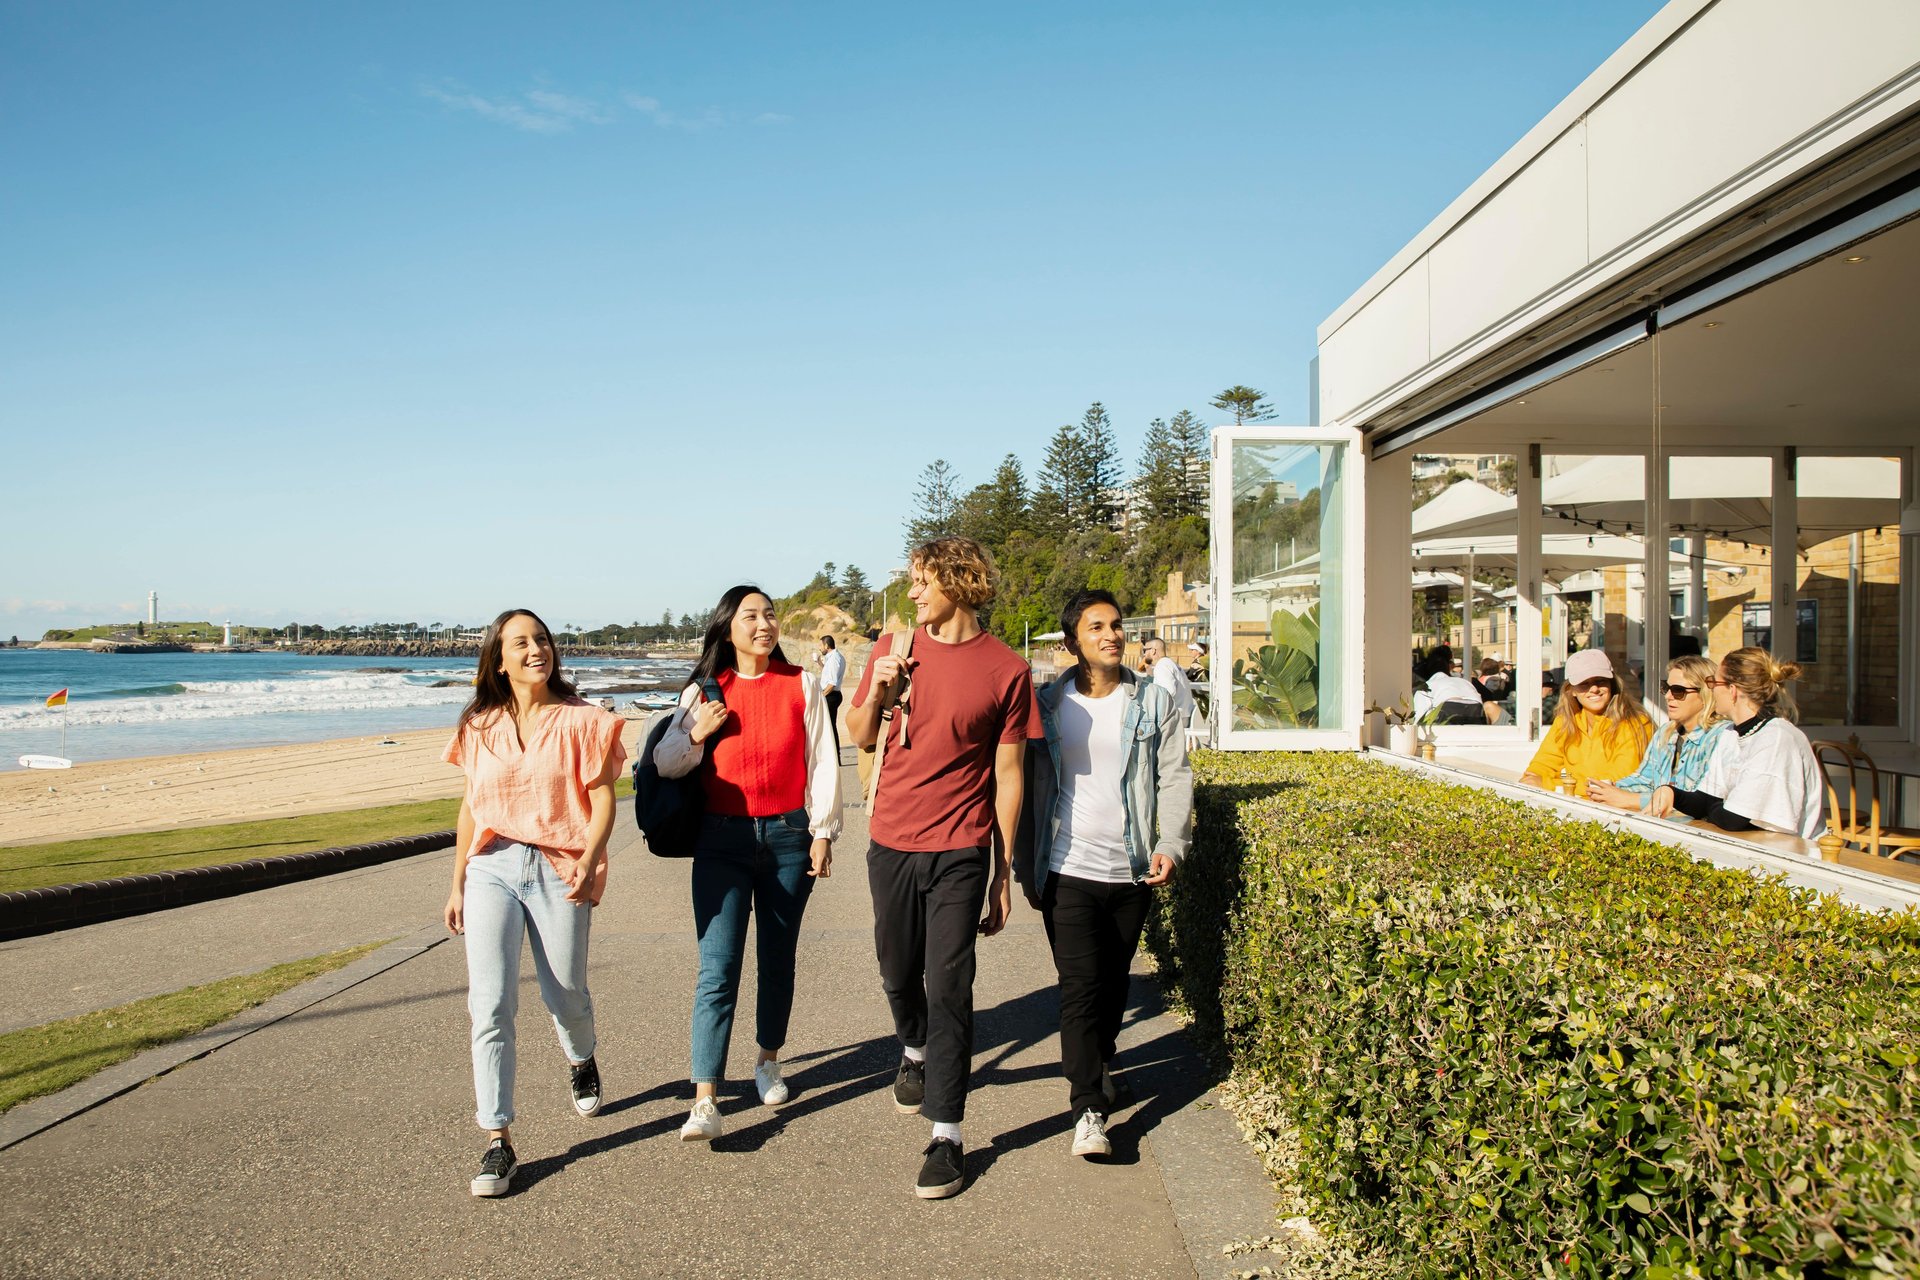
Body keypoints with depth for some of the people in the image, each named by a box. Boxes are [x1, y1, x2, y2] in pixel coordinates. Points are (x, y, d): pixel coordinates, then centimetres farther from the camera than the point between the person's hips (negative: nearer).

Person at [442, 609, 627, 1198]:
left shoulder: (582, 720, -2)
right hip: (491, 868, 2)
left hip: (559, 870, -2)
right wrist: (457, 883, 16)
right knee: (489, 1004, -8)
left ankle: (580, 1060, 47)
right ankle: (498, 1142, -1)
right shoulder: (481, 727, 9)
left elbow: (603, 800, -5)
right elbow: (470, 807, 16)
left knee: (565, 994, 11)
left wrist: (589, 861, -21)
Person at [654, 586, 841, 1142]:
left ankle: (769, 1063, 33)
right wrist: (697, 733, -11)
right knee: (718, 969, -8)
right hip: (722, 840, 0)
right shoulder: (704, 690, 5)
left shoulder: (802, 685, 3)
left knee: (778, 959, 12)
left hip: (788, 835, 1)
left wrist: (823, 832, 0)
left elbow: (823, 762, 4)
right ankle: (705, 1101, -9)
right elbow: (665, 765, 7)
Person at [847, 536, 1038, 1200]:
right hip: (890, 844, 4)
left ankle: (947, 1136, 6)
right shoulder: (894, 649, 4)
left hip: (959, 852, -4)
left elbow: (1007, 776, -3)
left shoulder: (1007, 671, -6)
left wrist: (1005, 872, -2)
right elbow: (859, 735, 13)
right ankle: (915, 1051, 49)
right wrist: (876, 693, -8)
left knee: (948, 988, -4)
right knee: (898, 972, 18)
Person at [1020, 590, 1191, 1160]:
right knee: (1080, 985, -8)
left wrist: (1170, 844, -11)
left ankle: (1101, 1065, 38)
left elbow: (1175, 777, 2)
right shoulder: (1048, 705, 3)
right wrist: (1026, 868, 5)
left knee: (1114, 981, 14)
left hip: (1131, 872, 2)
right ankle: (1089, 1110, -5)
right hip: (1068, 871, -2)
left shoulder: (1154, 702, 4)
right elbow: (1030, 786, 6)